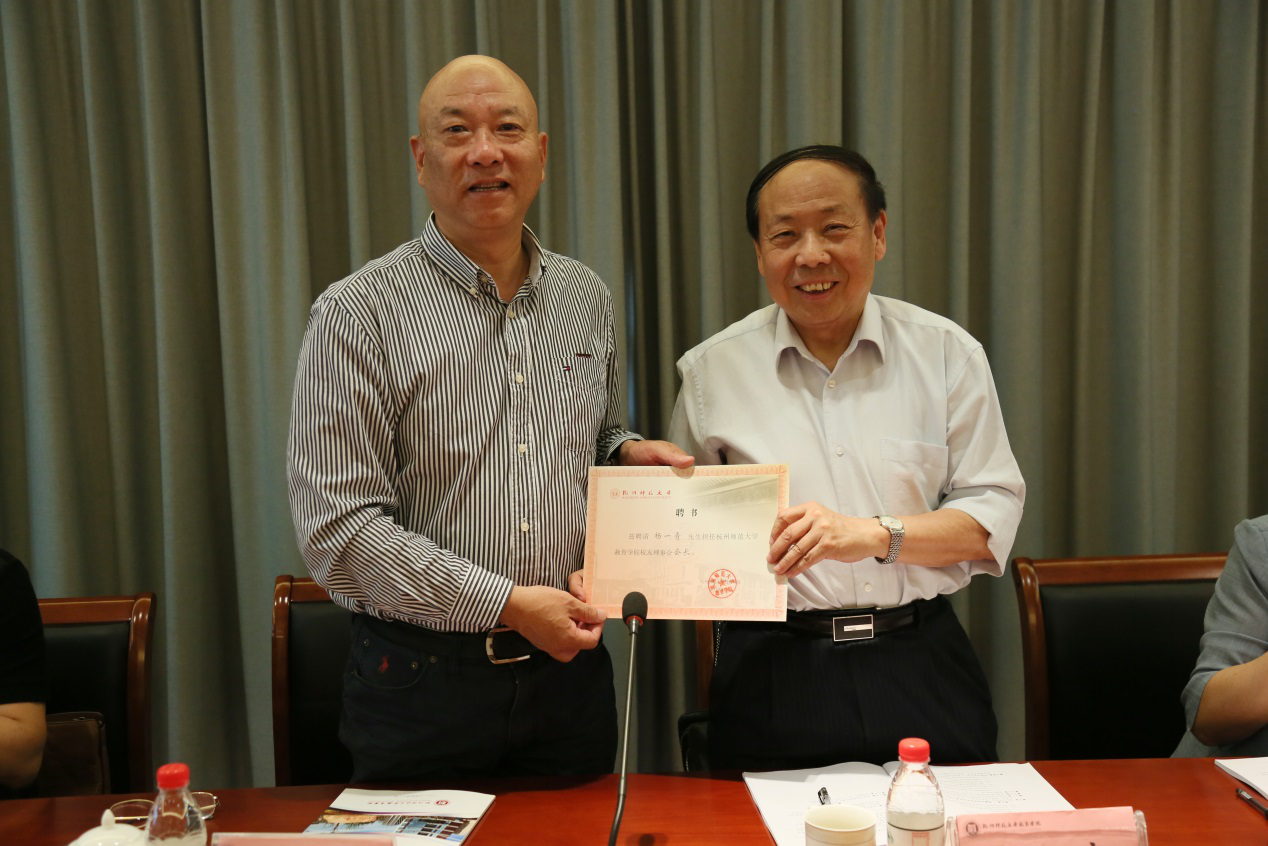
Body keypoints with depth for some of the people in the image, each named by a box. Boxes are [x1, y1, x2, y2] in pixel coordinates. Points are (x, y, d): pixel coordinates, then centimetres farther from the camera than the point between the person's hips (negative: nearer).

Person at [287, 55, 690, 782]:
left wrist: (628, 453, -1)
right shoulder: (359, 313, -10)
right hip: (423, 685, -4)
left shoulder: (587, 299, 8)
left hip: (569, 668, 5)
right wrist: (504, 603, -19)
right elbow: (337, 525, -16)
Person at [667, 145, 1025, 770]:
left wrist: (877, 534, -16)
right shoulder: (711, 371, 3)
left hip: (920, 670, 1)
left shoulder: (948, 354, 3)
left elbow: (994, 513, 0)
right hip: (774, 680, 0)